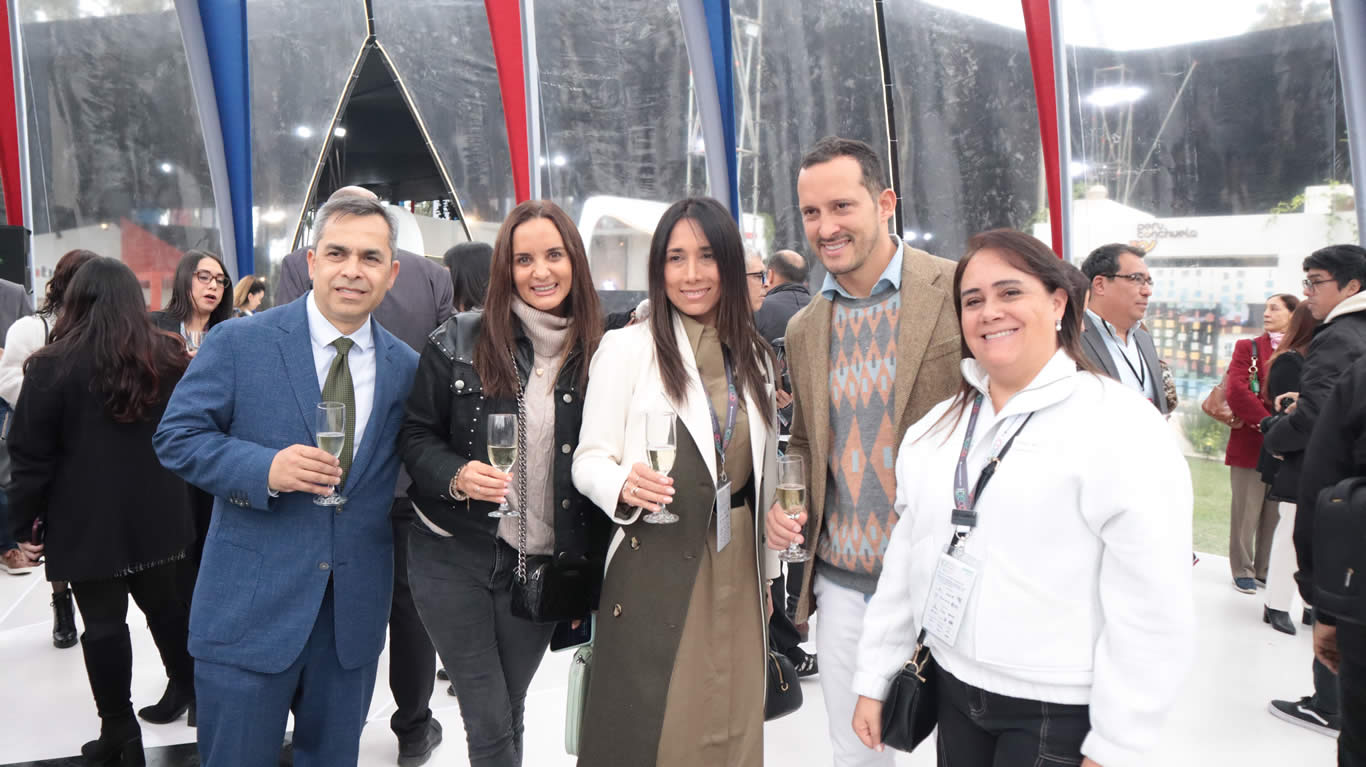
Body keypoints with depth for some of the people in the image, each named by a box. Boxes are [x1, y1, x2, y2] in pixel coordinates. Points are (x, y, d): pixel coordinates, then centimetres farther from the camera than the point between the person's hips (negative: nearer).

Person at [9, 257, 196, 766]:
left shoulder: (52, 365, -8)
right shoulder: (167, 357, 4)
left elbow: (31, 455, -7)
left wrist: (25, 522, 0)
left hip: (88, 518, -4)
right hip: (154, 512, 4)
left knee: (103, 622, 3)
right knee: (165, 606, 17)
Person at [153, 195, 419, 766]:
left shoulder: (406, 367, 3)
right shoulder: (239, 343, -5)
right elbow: (176, 437, -6)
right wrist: (265, 468, -21)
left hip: (355, 609, 3)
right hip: (249, 604, -3)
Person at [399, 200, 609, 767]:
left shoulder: (599, 353, -1)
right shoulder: (459, 343, -6)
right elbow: (415, 435, 1)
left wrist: (590, 574, 4)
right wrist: (456, 477, -21)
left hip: (545, 567, 2)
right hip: (455, 557, -2)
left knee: (509, 712, 17)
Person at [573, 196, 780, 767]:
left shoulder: (755, 357, 8)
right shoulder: (626, 346, -5)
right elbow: (589, 458, -7)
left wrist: (768, 570, 16)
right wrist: (624, 485, -28)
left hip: (737, 567, 4)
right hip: (654, 567, -4)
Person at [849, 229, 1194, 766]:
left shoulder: (1121, 428, -14)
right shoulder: (939, 425, 5)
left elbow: (1151, 611, -16)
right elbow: (905, 557, 8)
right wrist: (874, 679, 8)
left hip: (1060, 712, -6)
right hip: (954, 691, 6)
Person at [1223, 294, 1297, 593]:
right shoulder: (1248, 348, 3)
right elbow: (1236, 391, -9)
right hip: (1250, 443, -2)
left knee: (1276, 513, 8)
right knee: (1246, 512, 3)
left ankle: (1265, 570, 20)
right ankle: (1242, 571, 15)